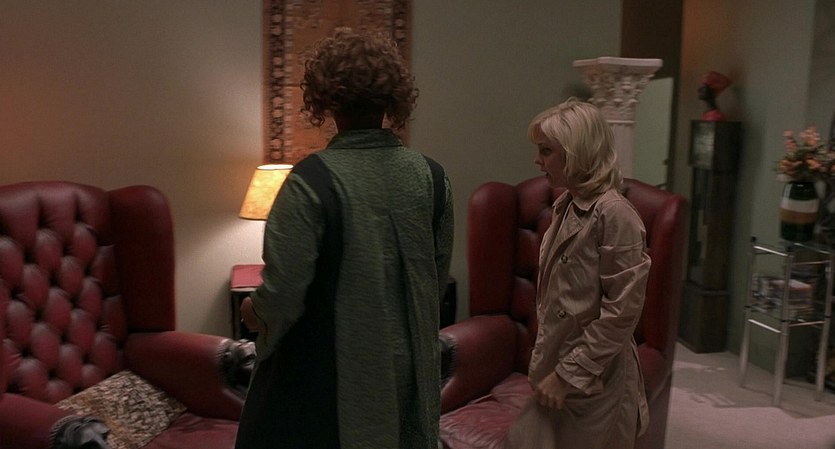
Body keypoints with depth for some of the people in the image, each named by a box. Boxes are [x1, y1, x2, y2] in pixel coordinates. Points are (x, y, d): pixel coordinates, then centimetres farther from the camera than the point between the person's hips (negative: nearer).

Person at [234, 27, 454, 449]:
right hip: (408, 369, 5)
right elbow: (439, 277, 5)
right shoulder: (429, 176, -6)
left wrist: (253, 311, 3)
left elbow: (283, 295, -20)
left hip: (330, 373, -4)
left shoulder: (311, 181, -21)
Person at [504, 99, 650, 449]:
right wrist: (546, 366, 12)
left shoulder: (613, 214, -17)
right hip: (557, 369, 7)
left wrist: (570, 374, -15)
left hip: (594, 384, -7)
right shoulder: (566, 206, 8)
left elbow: (622, 310, -18)